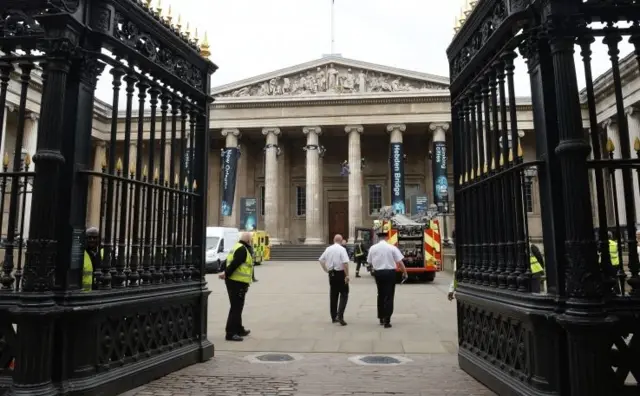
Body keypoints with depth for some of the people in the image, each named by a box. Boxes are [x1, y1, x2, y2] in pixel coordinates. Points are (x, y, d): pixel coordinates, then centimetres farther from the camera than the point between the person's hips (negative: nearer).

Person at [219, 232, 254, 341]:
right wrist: (226, 274, -17)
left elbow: (230, 262, 16)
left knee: (237, 307, 19)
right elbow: (234, 264, -23)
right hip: (238, 283, -10)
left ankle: (239, 330, 31)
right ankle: (230, 333, -5)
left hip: (233, 281, 10)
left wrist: (226, 273, 4)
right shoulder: (243, 249, -15)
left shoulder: (237, 247, 18)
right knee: (236, 308, -6)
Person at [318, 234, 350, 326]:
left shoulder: (328, 249, 6)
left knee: (333, 295, 13)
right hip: (340, 273, -6)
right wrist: (347, 275, -16)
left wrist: (326, 270, 15)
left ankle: (334, 317, 19)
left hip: (331, 274, 6)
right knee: (344, 294, 2)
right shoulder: (342, 249, -12)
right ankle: (340, 316, -12)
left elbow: (321, 260, 11)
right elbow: (345, 263, -20)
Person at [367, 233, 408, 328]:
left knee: (380, 295, 18)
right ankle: (386, 321, -3)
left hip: (378, 273, 3)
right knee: (389, 297, 2)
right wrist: (405, 272, 1)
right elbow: (400, 262, -9)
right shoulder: (392, 247, -8)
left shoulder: (373, 248, -2)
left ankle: (381, 318, 26)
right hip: (390, 273, -3)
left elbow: (370, 262, 4)